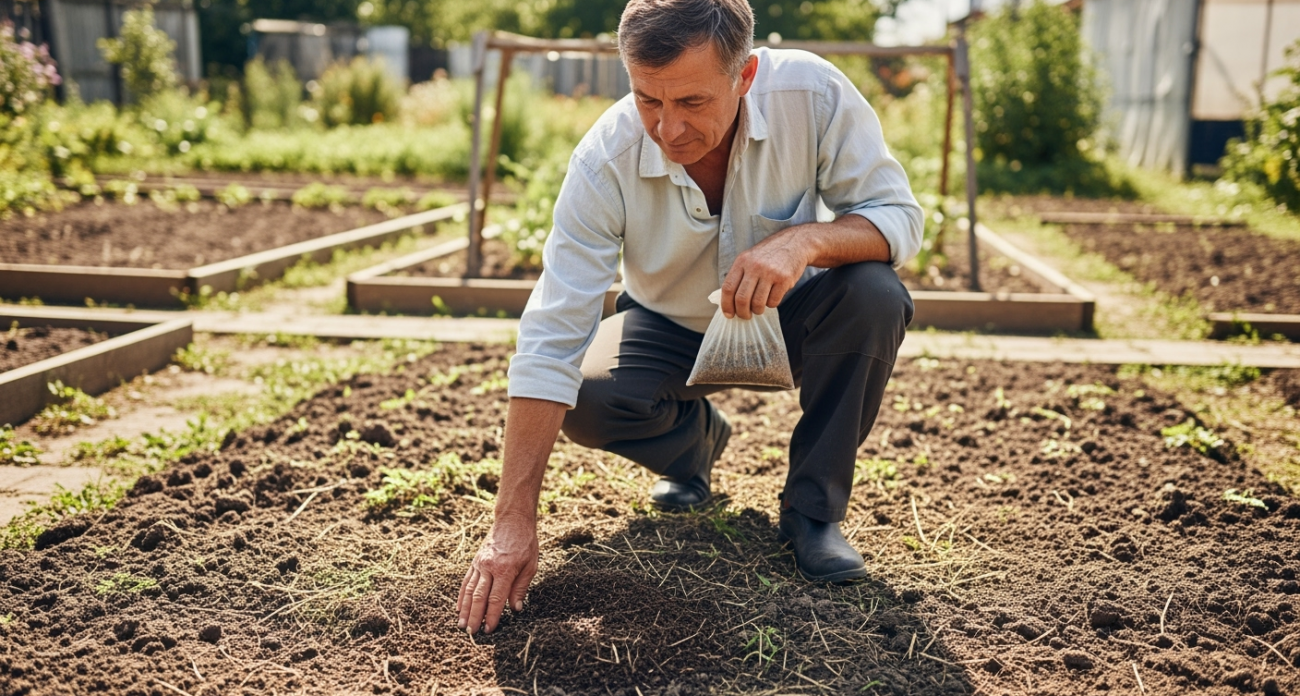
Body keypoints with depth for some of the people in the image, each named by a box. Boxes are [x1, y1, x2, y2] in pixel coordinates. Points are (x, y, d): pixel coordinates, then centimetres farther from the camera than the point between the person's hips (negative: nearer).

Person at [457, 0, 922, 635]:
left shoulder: (812, 94, -28)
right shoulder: (605, 159, -29)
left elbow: (899, 216, -21)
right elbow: (549, 344, -31)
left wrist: (805, 239, -45)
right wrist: (513, 522, -35)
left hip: (787, 317, 0)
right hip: (671, 329, 0)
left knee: (873, 293, -30)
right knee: (584, 399, -27)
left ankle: (812, 508, -10)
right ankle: (696, 440, 9)